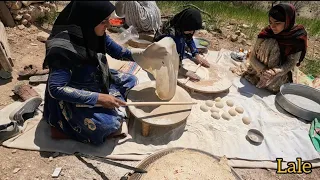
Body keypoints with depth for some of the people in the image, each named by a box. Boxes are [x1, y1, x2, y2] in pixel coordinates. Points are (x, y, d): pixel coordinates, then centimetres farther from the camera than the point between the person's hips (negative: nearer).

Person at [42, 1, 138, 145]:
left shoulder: (95, 34, -10)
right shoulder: (63, 48, -31)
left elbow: (118, 52, 4)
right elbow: (55, 89, -29)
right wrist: (98, 98, -32)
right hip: (74, 98, -8)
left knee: (130, 81, 8)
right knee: (110, 124, -24)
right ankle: (63, 126, -1)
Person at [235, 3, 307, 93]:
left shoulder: (298, 37, -13)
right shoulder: (266, 33, -10)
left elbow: (291, 63, -13)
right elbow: (252, 57, -10)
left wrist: (274, 72, -32)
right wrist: (263, 70, -28)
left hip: (280, 76, -1)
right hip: (259, 72, 1)